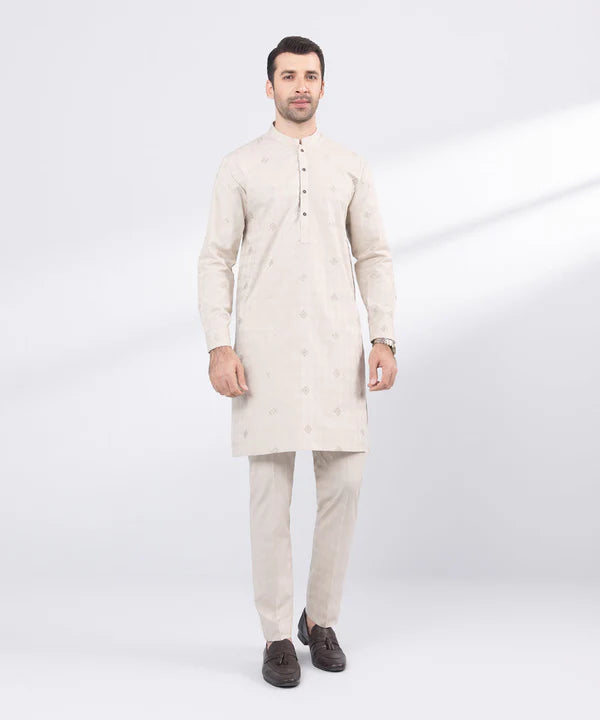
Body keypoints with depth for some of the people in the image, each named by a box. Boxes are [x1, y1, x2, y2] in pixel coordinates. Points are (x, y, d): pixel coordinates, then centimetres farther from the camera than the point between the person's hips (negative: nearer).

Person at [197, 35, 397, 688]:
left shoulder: (351, 167, 11)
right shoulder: (240, 166, 6)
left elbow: (374, 258, 10)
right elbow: (215, 260, 2)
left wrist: (384, 338, -1)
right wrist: (219, 347, -8)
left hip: (335, 346, 2)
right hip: (265, 347, -2)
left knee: (342, 485, 1)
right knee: (271, 491, -1)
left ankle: (321, 619, 21)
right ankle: (277, 636, 13)